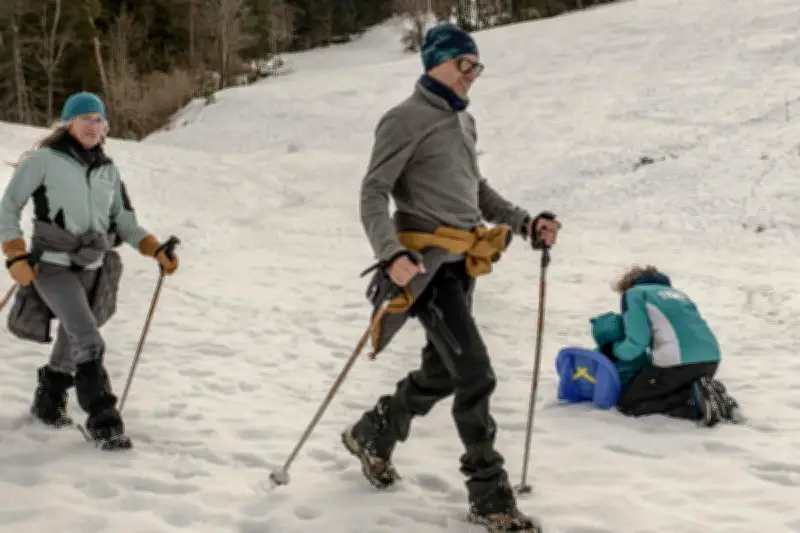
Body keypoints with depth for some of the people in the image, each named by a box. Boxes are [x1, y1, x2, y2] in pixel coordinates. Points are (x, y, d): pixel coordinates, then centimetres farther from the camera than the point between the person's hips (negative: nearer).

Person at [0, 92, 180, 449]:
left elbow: (126, 225, 12)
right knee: (89, 343, -20)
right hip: (52, 267, -5)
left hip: (93, 270, 5)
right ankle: (102, 420, -14)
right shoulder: (43, 160, -3)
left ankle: (48, 402, 38)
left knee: (72, 344, 14)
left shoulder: (108, 171, 11)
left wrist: (157, 251, -3)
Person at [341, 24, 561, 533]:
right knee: (476, 375, -12)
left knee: (442, 374, 16)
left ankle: (371, 434, 39)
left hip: (462, 264, 9)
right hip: (428, 263, -9)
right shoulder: (407, 119, -9)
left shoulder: (464, 121, 17)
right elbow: (373, 193, -15)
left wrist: (526, 223, 8)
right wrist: (392, 254, -30)